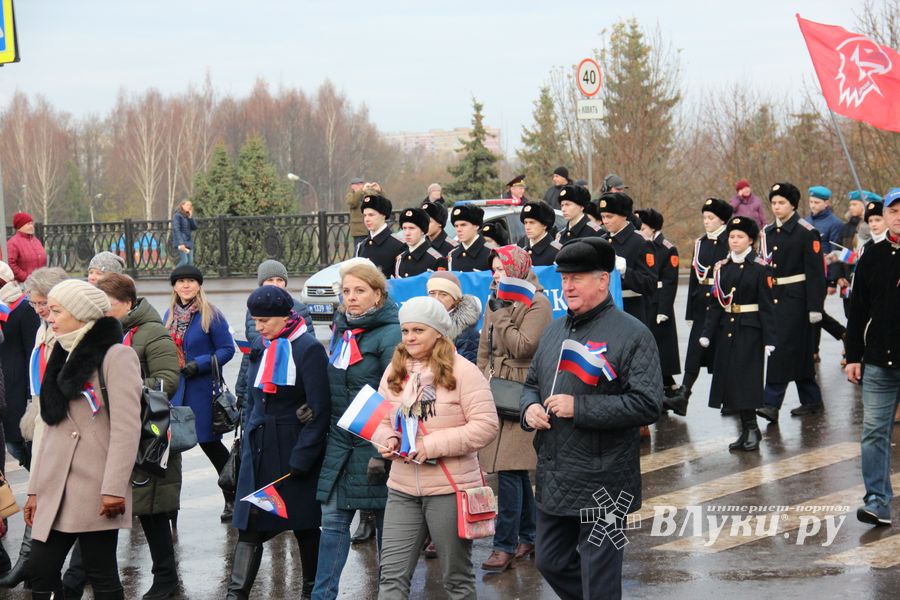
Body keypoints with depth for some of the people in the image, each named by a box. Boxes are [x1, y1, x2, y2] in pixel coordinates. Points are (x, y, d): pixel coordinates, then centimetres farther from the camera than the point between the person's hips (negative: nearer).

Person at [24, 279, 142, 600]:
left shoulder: (116, 356, -6)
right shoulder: (65, 357, 18)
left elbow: (126, 427, -14)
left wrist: (114, 488, -21)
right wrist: (35, 489, 16)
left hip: (94, 490, -7)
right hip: (56, 490, 7)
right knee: (41, 573, 2)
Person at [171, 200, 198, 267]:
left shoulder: (188, 216, 16)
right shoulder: (177, 216, -6)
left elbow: (194, 228, 9)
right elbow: (176, 230, -14)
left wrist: (190, 217, -3)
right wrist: (180, 243, -22)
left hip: (189, 242, 7)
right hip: (181, 242, -7)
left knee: (190, 262, -1)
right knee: (184, 261, -19)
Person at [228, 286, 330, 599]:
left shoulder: (309, 349, -12)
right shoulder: (263, 349, 10)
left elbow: (320, 411, -15)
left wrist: (301, 459, -17)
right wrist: (247, 442, 12)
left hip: (293, 450, -6)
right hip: (260, 450, 6)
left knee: (304, 525, 7)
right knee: (249, 526, 0)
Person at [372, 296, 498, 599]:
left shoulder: (462, 371, -9)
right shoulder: (395, 371, 9)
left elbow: (485, 426, -15)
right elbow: (380, 420, 16)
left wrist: (432, 445, -20)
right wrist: (387, 440, -8)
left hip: (450, 489, -5)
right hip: (402, 489, 5)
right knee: (392, 575, 1)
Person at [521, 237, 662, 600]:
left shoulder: (632, 334, -11)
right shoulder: (555, 330, 12)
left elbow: (648, 405, -19)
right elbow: (532, 383, 24)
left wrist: (579, 407, -21)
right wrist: (529, 408, -1)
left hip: (602, 484, -7)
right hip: (553, 478, 7)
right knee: (550, 562, 17)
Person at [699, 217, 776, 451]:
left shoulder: (760, 267, -5)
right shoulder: (721, 267, 8)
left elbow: (767, 306, -7)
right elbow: (716, 303, 9)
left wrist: (769, 339, -12)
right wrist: (707, 333, 2)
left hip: (750, 330, -5)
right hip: (727, 330, 5)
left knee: (746, 378, -8)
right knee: (730, 379, 4)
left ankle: (751, 428, 2)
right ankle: (748, 429, 12)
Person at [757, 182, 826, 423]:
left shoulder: (806, 232, -8)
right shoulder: (768, 233, 12)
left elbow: (816, 272, -11)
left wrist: (815, 307, -15)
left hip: (795, 301, -7)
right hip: (773, 299, 7)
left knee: (783, 348, -13)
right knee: (798, 353, 13)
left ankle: (772, 403, -14)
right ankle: (812, 400, 22)